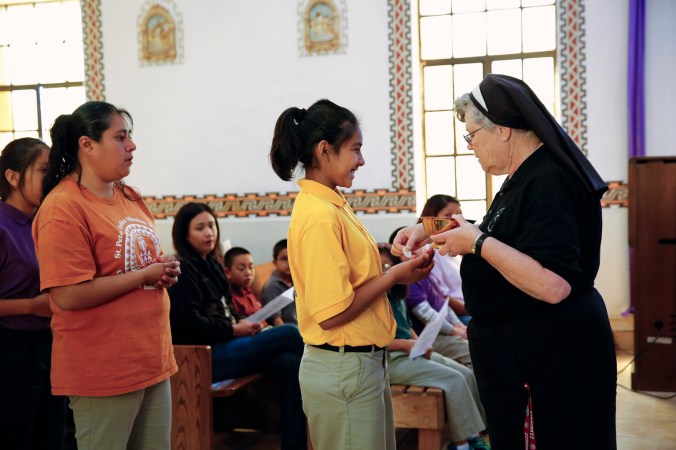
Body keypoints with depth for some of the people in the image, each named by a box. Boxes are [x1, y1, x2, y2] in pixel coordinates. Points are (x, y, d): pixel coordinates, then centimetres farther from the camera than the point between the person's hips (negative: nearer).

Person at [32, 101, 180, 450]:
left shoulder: (130, 197, 9)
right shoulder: (63, 207, -16)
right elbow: (69, 295, -22)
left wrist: (164, 271, 2)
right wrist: (146, 275, -16)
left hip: (153, 361, 8)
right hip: (103, 374, -8)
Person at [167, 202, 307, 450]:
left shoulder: (211, 265, 17)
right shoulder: (183, 269, -9)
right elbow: (189, 324, -17)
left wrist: (242, 322, 2)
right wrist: (234, 330, -12)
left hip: (223, 345, 8)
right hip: (205, 355, -8)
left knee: (292, 364, -15)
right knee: (290, 334, -17)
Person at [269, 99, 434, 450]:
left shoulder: (330, 205, 9)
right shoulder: (320, 216, -20)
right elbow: (332, 313, -22)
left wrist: (398, 272, 2)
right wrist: (395, 276, -14)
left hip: (362, 364, 9)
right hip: (344, 370, -9)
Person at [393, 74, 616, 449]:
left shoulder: (548, 182, -22)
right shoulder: (526, 176, 10)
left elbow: (553, 286, -31)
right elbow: (502, 240, 25)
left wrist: (477, 242, -23)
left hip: (549, 355, -10)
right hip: (521, 347, 10)